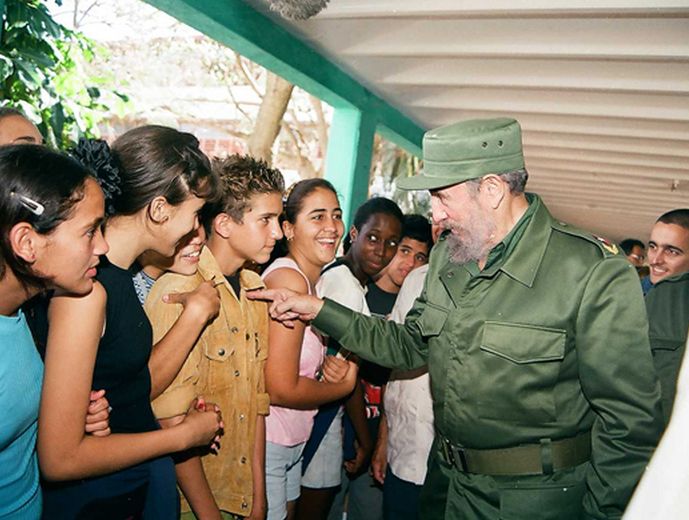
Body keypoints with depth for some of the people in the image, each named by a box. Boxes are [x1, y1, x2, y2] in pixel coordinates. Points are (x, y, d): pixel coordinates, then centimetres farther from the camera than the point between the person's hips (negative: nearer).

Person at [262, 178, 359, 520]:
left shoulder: (310, 281, 8)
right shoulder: (288, 278, -20)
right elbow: (280, 389, -22)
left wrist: (330, 367, -6)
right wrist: (344, 386, -8)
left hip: (293, 438, 9)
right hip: (266, 439, -9)